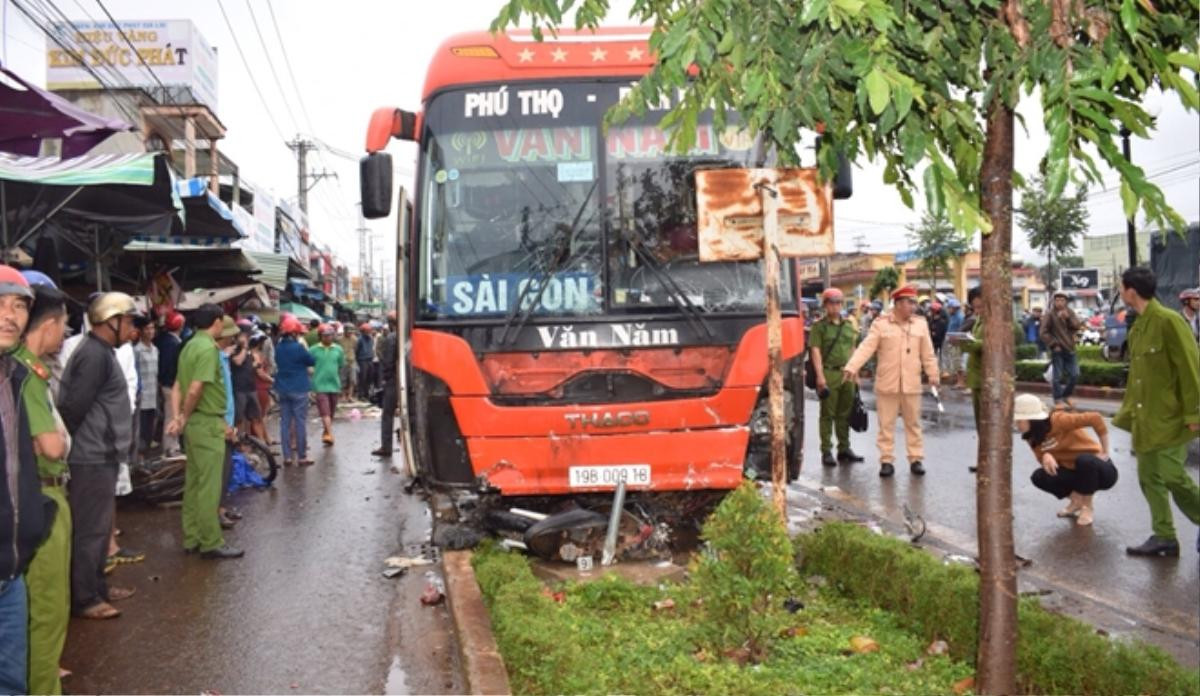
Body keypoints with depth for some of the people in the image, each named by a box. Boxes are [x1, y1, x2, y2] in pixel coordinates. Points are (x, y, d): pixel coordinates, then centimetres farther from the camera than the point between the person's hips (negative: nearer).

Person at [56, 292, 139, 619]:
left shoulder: (100, 351, 14)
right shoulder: (95, 355, -18)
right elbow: (74, 406, -22)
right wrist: (68, 443, -9)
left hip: (100, 455, 10)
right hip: (93, 457, -10)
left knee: (99, 525, 17)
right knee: (90, 528, -3)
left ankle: (96, 586, 28)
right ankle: (84, 598, 5)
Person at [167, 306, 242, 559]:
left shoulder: (190, 346, 12)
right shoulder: (208, 348, -17)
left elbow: (178, 387, 10)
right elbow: (195, 390, -23)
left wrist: (178, 417, 2)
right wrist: (184, 418, -9)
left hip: (194, 422, 9)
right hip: (207, 422, -9)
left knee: (193, 483, 13)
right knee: (209, 486, -4)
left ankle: (192, 538, 20)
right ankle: (211, 543, 0)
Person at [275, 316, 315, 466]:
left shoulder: (278, 348, 4)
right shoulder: (298, 347, -15)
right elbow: (312, 361, -5)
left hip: (282, 389, 6)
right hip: (299, 389, -6)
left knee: (285, 422, 8)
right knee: (300, 422, 0)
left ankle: (287, 456, 10)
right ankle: (302, 456, 4)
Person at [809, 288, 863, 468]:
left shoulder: (848, 325, 15)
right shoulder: (819, 326, -4)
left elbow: (852, 349, 20)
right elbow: (815, 351, -10)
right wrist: (820, 376, -17)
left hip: (847, 374, 5)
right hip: (829, 374, -5)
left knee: (844, 414, 11)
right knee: (828, 414, -1)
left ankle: (844, 449, 21)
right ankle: (826, 451, 3)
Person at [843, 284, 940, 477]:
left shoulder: (921, 324, 6)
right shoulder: (881, 324, -4)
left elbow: (927, 353, 10)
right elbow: (866, 347, -11)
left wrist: (933, 374, 8)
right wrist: (851, 367, -22)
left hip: (911, 384, 2)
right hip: (887, 383, -2)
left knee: (913, 423, 10)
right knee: (886, 424, 3)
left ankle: (915, 459, 19)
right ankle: (886, 460, 11)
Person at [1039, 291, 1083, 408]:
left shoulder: (1070, 313, 9)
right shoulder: (1050, 314, -7)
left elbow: (1077, 326, -4)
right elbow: (1043, 332, -9)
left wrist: (1068, 318, -19)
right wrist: (1054, 344, -13)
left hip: (1069, 349, 5)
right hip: (1057, 350, -5)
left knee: (1074, 374, 8)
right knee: (1058, 376, -3)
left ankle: (1067, 395, 26)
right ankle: (1058, 400, 4)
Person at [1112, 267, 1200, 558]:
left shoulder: (1168, 321, -16)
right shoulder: (1138, 327, 11)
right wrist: (1128, 410, 18)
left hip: (1170, 418, -9)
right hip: (1145, 419, 9)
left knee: (1173, 475, -8)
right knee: (1149, 477, 10)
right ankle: (1163, 536, 18)